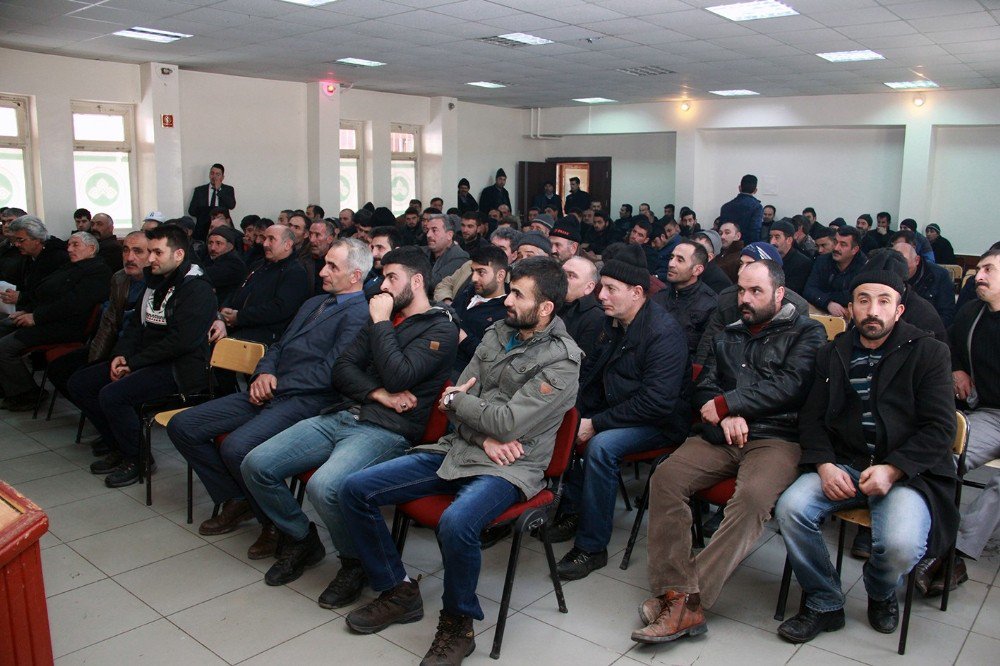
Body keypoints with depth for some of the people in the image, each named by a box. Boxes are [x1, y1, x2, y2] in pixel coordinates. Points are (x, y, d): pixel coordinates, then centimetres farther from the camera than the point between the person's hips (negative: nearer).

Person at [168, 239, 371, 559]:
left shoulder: (360, 313, -7)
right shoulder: (313, 303, 24)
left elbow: (330, 371, -17)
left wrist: (275, 385, -10)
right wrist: (264, 374, 1)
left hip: (307, 400, -9)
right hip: (271, 392, 10)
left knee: (236, 446, -31)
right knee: (181, 426, 4)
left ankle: (277, 523, -6)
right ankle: (235, 501, 15)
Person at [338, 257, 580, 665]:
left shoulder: (561, 362, -11)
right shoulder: (498, 334, 11)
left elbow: (508, 423, -19)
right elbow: (458, 397, 8)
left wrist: (456, 401, -4)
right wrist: (484, 436, -11)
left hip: (507, 468, -7)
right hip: (457, 449, 7)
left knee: (455, 523, -38)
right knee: (355, 490, -4)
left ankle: (458, 624, -8)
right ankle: (397, 591, 12)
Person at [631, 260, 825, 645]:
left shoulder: (806, 333, 10)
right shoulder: (727, 336, 25)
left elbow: (788, 386, -7)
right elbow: (703, 389, 15)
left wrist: (725, 404, -6)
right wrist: (727, 415, -7)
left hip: (777, 438, -4)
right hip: (719, 437, 5)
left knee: (752, 497, -35)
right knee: (665, 478, -23)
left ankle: (690, 600, -31)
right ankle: (675, 593, -26)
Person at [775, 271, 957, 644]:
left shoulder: (928, 352, 2)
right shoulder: (833, 354, 13)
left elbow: (940, 427, -5)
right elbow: (811, 417, 9)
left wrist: (892, 470, -18)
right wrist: (825, 465, -10)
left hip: (908, 471, -3)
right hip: (843, 466, 3)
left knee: (901, 545, -29)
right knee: (790, 508, -24)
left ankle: (881, 594, 11)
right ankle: (824, 605, 0)